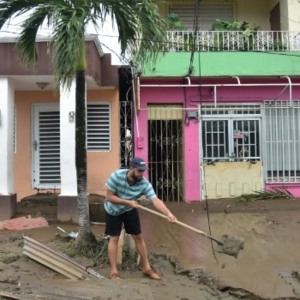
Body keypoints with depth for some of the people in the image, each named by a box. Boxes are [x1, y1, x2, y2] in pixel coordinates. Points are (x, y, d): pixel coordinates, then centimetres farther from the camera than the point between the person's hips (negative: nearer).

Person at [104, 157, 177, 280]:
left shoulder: (145, 183, -27)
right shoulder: (116, 176, -32)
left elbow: (155, 200, -37)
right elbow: (109, 197, -26)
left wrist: (168, 213, -52)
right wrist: (128, 202, -33)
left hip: (130, 210, 3)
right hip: (113, 210, -2)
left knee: (138, 237, 3)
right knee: (114, 238, -4)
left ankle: (146, 268, 14)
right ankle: (113, 271, 5)